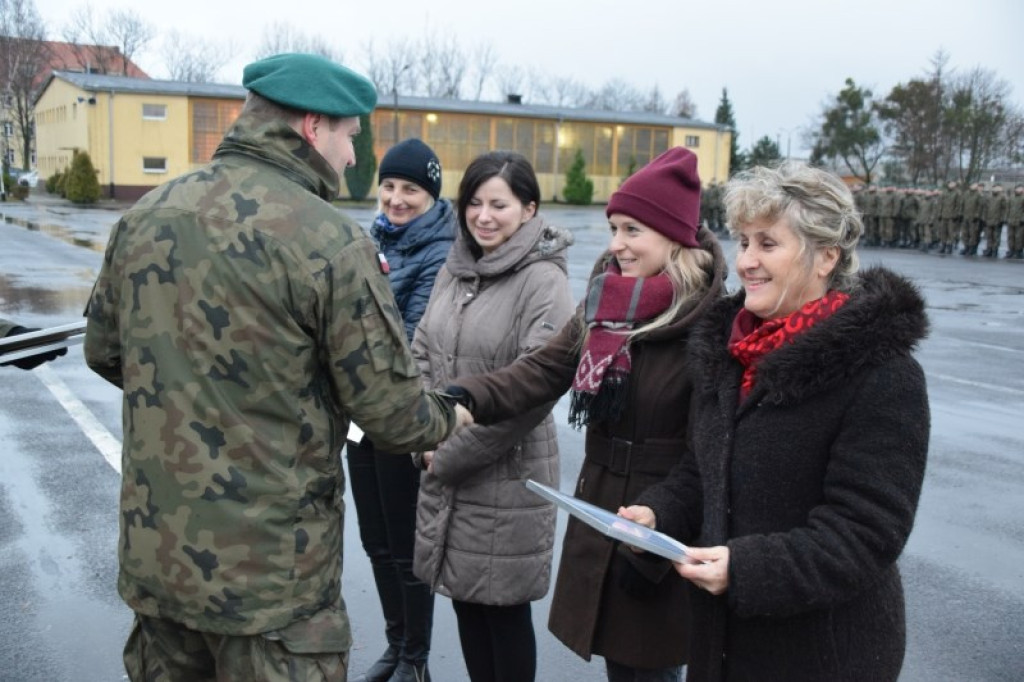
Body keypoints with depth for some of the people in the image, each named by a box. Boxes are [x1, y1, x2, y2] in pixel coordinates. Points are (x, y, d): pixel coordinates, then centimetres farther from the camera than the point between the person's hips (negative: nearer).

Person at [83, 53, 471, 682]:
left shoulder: (144, 216, 0)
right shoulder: (333, 243, -18)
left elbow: (104, 351, 12)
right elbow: (392, 413, -15)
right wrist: (448, 419, 7)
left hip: (152, 553, 6)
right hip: (272, 577, -6)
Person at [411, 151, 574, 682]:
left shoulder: (544, 281, -13)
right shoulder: (454, 268, 7)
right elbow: (422, 354, 12)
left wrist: (453, 454, -14)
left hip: (506, 475, -6)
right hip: (443, 470, 6)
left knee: (504, 607, 7)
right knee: (465, 598, 17)